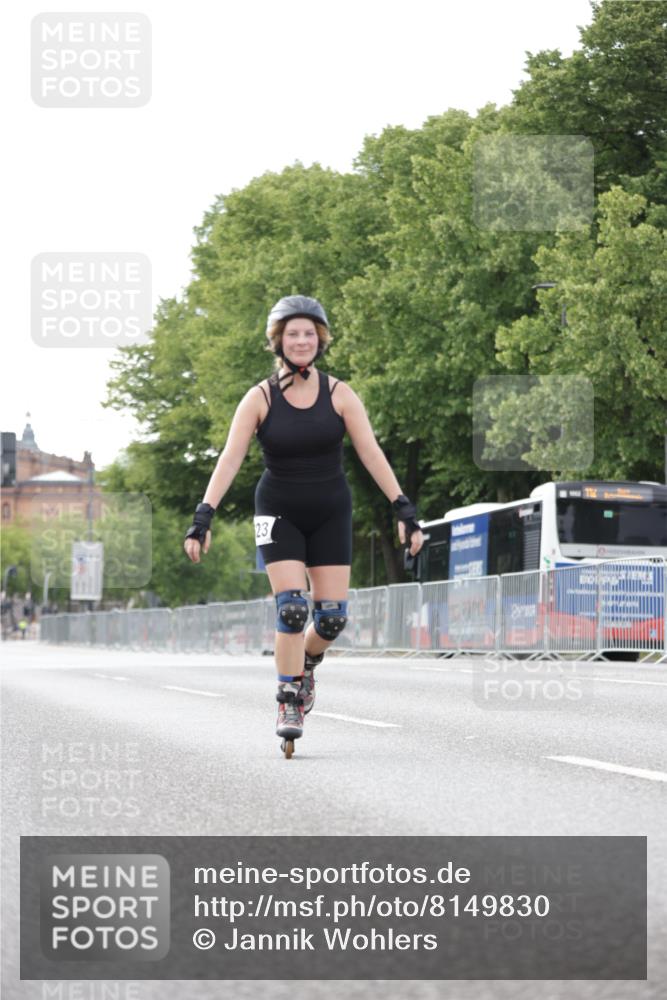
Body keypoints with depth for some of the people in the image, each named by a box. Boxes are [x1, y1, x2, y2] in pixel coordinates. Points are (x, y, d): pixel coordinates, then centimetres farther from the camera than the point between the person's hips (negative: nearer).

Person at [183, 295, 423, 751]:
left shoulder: (339, 394, -5)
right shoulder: (260, 398, -7)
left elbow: (372, 453, -7)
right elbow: (230, 458, -11)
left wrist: (404, 509, -15)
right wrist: (204, 516, -21)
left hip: (330, 514, 2)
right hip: (279, 514, -2)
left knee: (333, 616, -3)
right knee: (291, 608, -16)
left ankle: (307, 662, 30)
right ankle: (289, 704, -3)